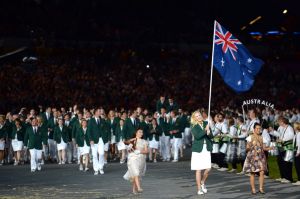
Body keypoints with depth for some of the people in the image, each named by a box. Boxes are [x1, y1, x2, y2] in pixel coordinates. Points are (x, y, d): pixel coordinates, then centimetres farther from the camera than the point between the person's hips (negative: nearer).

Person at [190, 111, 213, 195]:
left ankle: (202, 183, 25)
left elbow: (211, 136, 7)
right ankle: (199, 189, 6)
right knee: (198, 169, -2)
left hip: (207, 149, 3)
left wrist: (209, 133, -15)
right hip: (198, 149, -3)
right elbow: (197, 136, -17)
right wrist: (205, 130, -25)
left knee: (208, 168, -2)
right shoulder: (193, 126, -2)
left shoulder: (206, 124, 8)